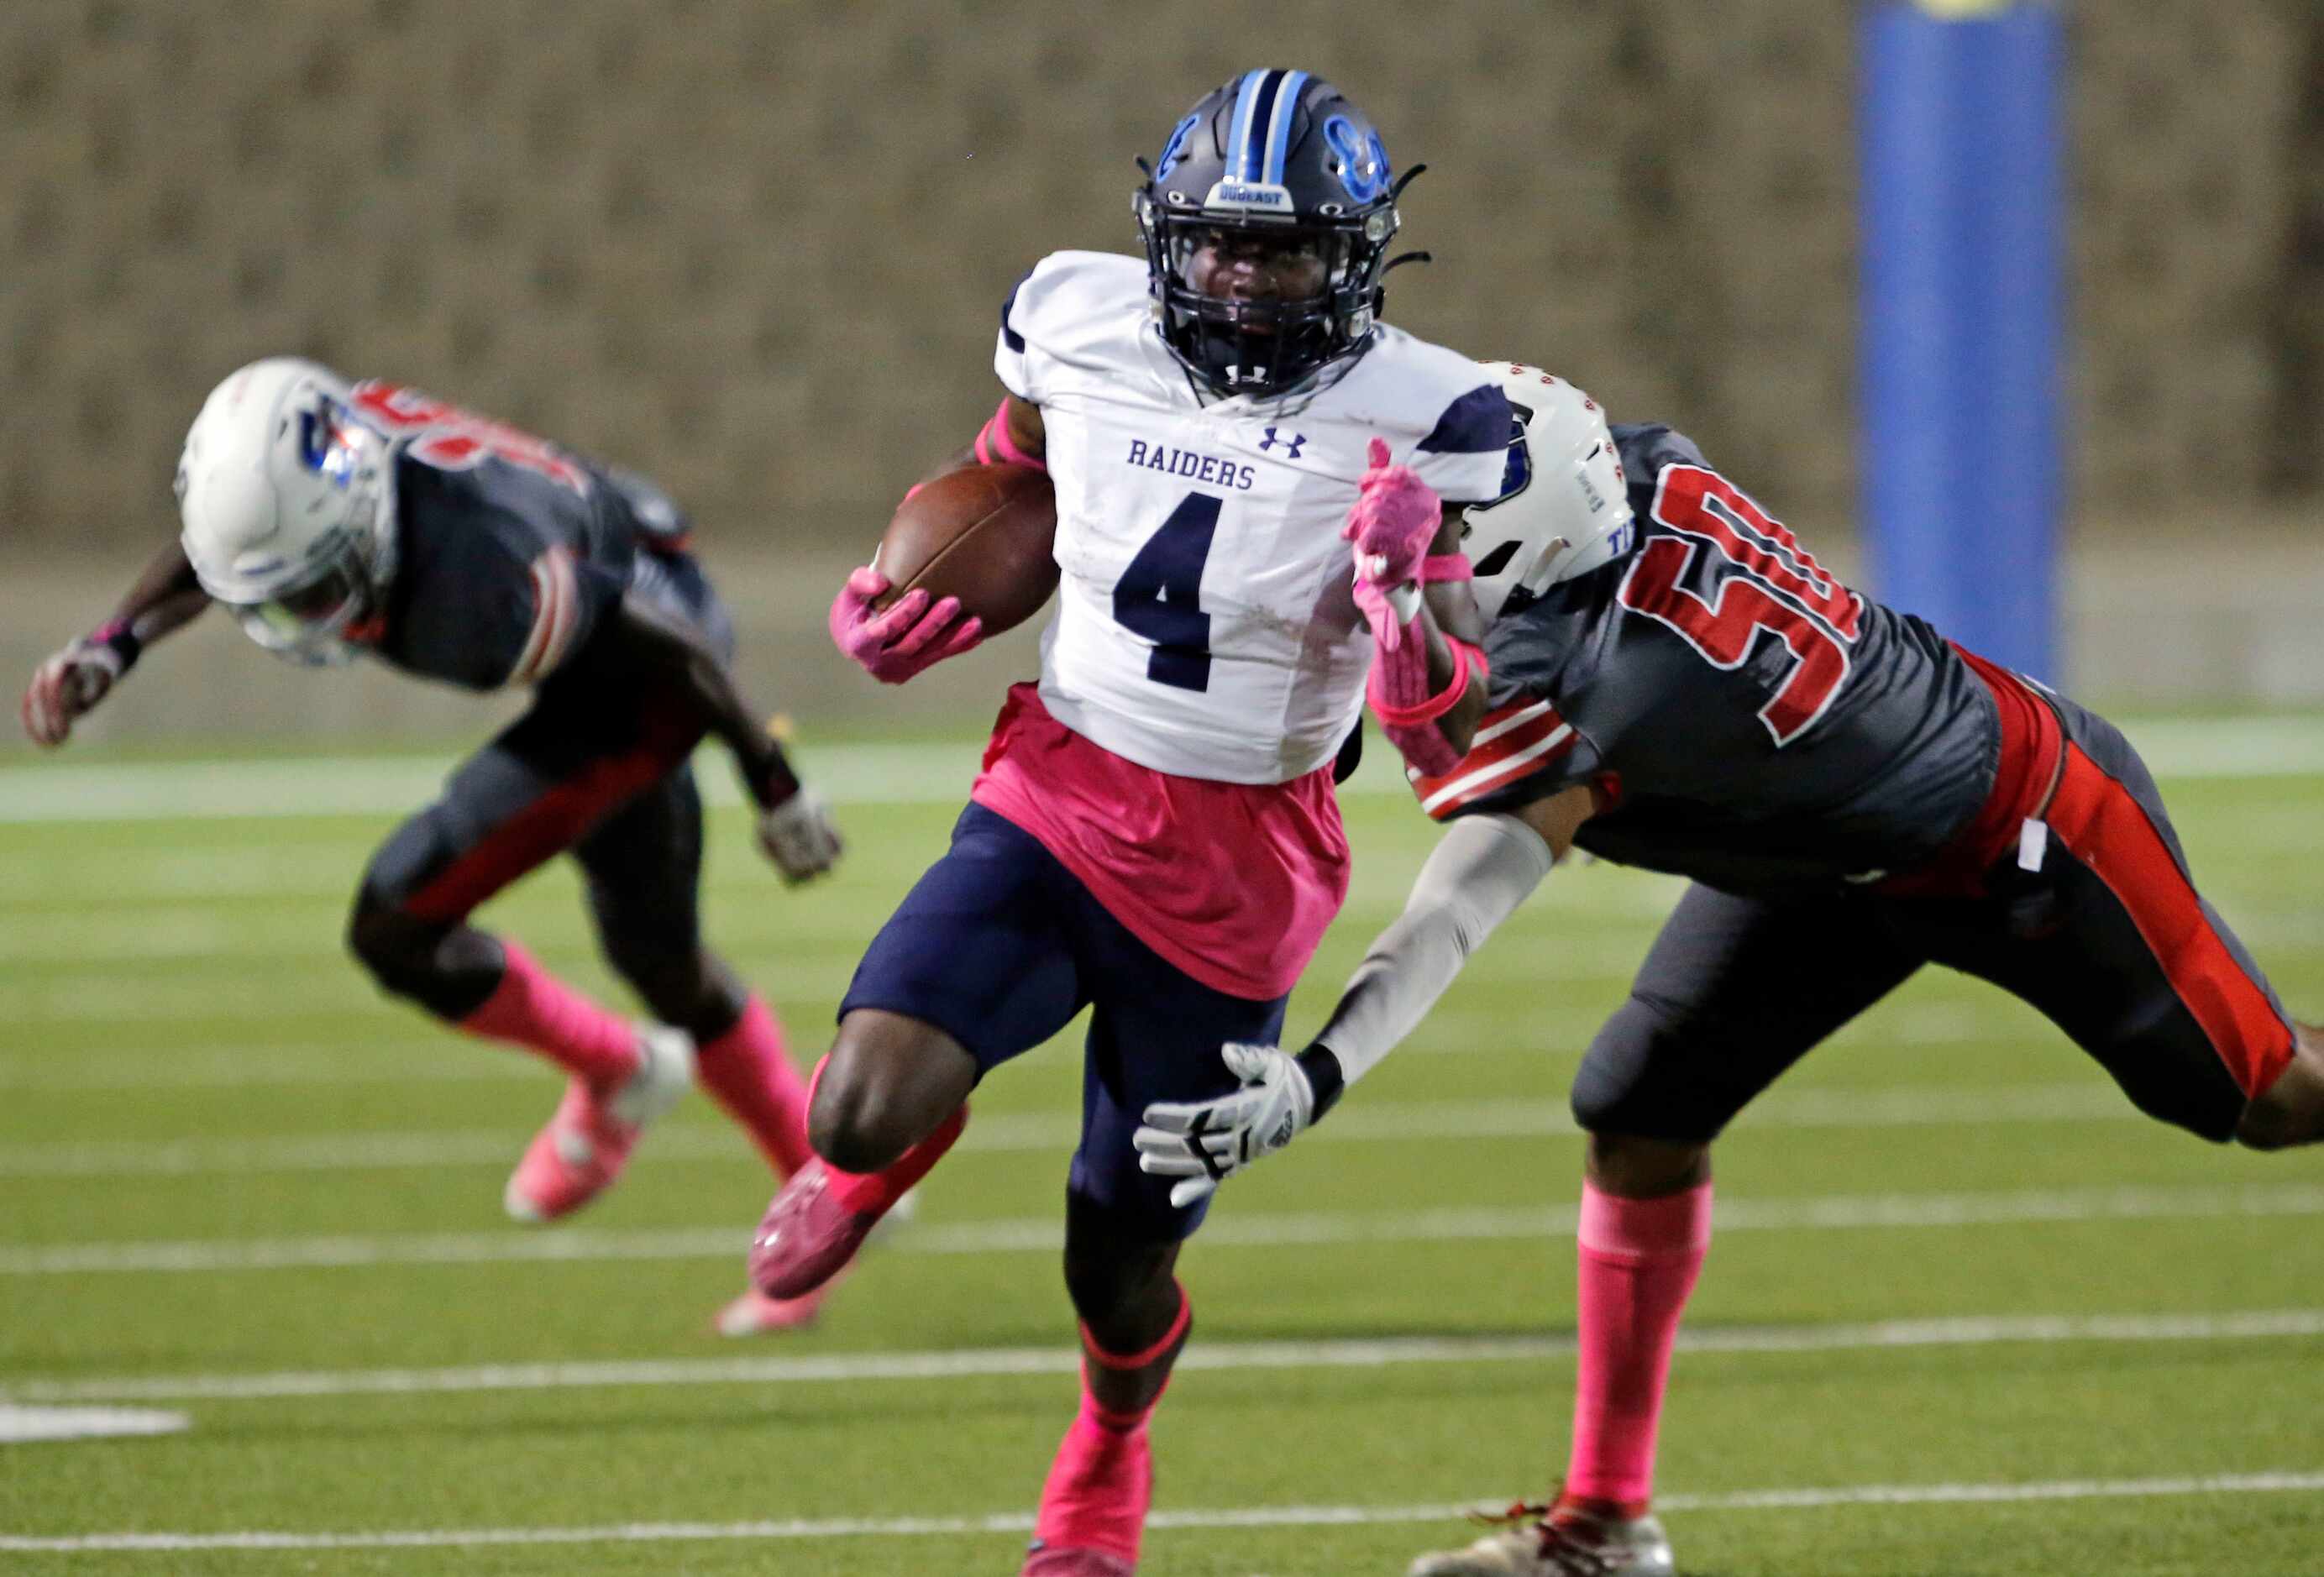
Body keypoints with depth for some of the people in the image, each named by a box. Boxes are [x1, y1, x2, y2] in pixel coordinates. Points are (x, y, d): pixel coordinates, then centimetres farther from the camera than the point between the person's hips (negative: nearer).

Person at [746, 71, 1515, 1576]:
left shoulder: (1415, 421, -12)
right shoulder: (1081, 323, -4)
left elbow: (1456, 733, -13)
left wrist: (1404, 593, -31)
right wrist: (926, 601, 5)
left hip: (1236, 871, -1)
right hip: (1054, 803, 1)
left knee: (1122, 1267, 8)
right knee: (865, 1106, -23)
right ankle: (885, 1145, 18)